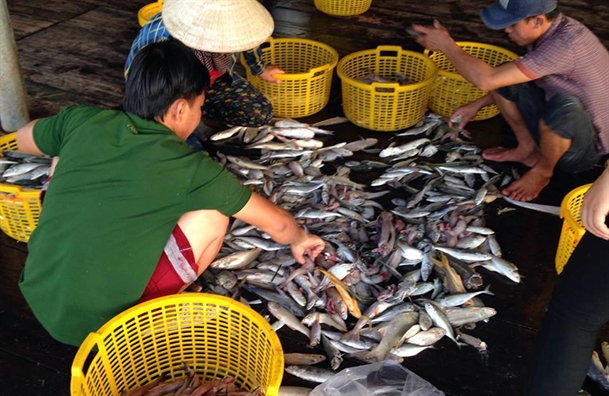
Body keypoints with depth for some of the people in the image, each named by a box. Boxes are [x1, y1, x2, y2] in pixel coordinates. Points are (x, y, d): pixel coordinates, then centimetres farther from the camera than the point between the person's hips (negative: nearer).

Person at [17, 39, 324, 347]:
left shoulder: (83, 121, -3)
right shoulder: (188, 168, -13)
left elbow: (23, 139, 22)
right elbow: (275, 222, 0)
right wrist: (299, 238, 22)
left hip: (35, 297, 5)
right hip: (97, 322, -5)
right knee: (212, 216, 1)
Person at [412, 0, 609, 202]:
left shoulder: (566, 45, -33)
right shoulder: (550, 30, -6)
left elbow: (486, 80, -34)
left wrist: (446, 44, -21)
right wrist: (476, 105, 6)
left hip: (584, 148, -8)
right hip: (560, 126, 8)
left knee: (564, 104, -39)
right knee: (502, 77, -1)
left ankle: (543, 171, -9)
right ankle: (528, 149, 10)